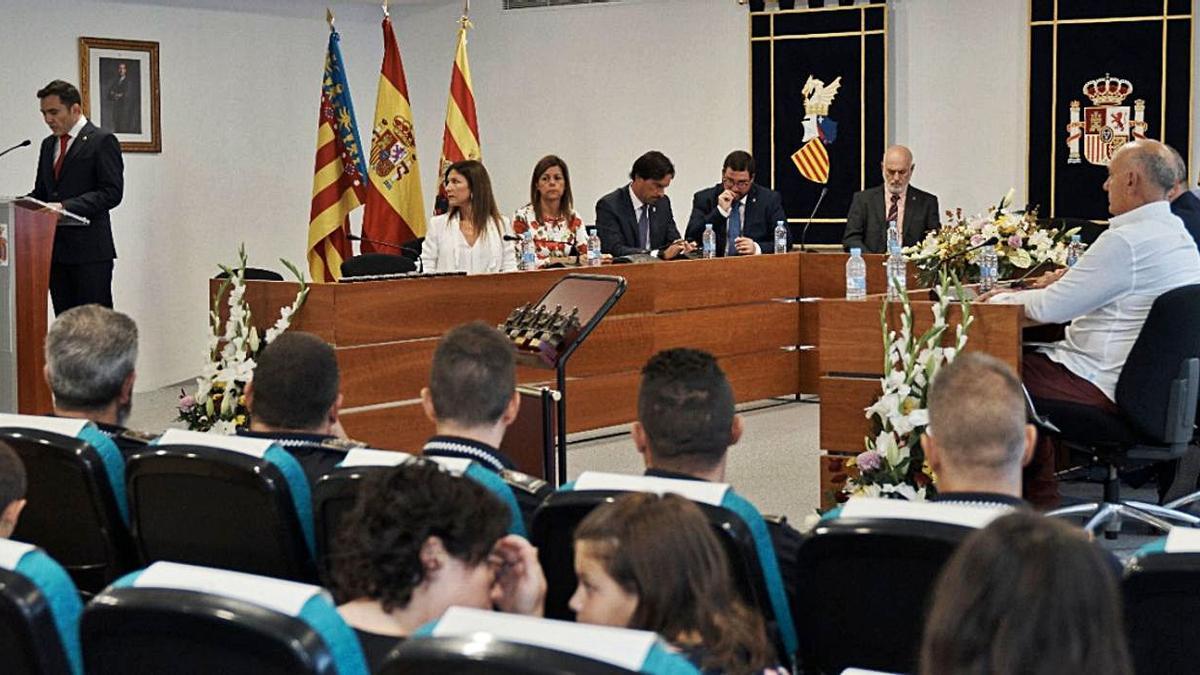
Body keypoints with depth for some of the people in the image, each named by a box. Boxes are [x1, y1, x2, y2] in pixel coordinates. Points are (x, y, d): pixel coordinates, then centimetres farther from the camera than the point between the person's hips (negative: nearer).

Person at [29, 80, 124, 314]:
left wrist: (66, 206, -22)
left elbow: (112, 192, -13)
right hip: (56, 250, 7)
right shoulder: (48, 144, 19)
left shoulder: (102, 141, -5)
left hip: (90, 251, -7)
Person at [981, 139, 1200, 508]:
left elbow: (1051, 307, -18)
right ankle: (1040, 495, 23)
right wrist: (1015, 295, 15)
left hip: (1108, 387, -10)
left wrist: (1004, 299, 1)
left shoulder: (1125, 242, -22)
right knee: (1032, 357, 23)